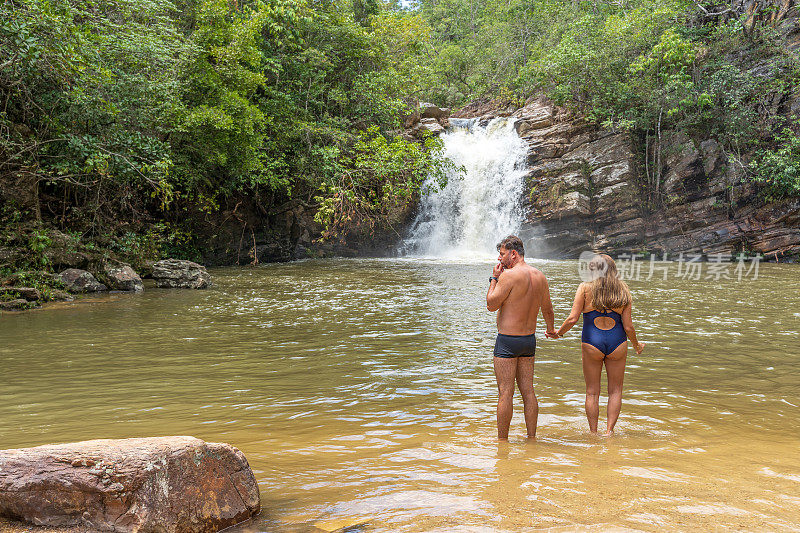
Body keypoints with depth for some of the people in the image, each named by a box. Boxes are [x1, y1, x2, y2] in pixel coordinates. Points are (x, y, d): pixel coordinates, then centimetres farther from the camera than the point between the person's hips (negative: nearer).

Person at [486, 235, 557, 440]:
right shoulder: (540, 276, 7)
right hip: (529, 339, 7)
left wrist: (494, 278, -2)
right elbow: (547, 309, 19)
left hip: (507, 340, -7)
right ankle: (532, 437, 17)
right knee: (528, 391, 12)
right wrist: (551, 329, 36)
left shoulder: (509, 275, -16)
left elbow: (491, 305, -12)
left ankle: (502, 440, 4)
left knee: (506, 393, -2)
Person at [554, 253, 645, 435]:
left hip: (591, 343, -1)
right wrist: (637, 345, 17)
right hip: (617, 344, 2)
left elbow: (572, 319, -10)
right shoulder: (623, 292, 0)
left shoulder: (585, 288, -6)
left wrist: (559, 332, 8)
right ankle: (609, 430, 9)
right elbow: (628, 327, 0)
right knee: (615, 391, 15)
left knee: (592, 392, 10)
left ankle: (593, 433, 14)